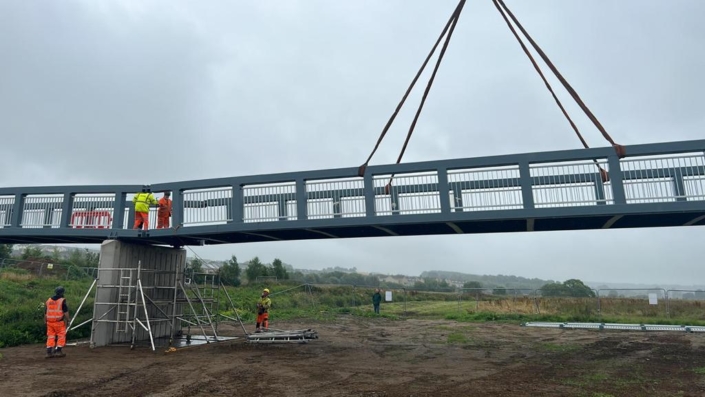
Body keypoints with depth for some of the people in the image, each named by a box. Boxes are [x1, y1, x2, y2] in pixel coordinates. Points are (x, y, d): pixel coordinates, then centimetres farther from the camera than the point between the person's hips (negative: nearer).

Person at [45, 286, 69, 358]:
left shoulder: (48, 300, 9)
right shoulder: (62, 301, -8)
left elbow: (45, 313, 14)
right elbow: (66, 312, -11)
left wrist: (45, 321, 22)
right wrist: (67, 321, -3)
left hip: (50, 322, 5)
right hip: (59, 322, -5)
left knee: (50, 337, 10)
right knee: (61, 336, 5)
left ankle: (49, 352, 9)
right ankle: (58, 351, 2)